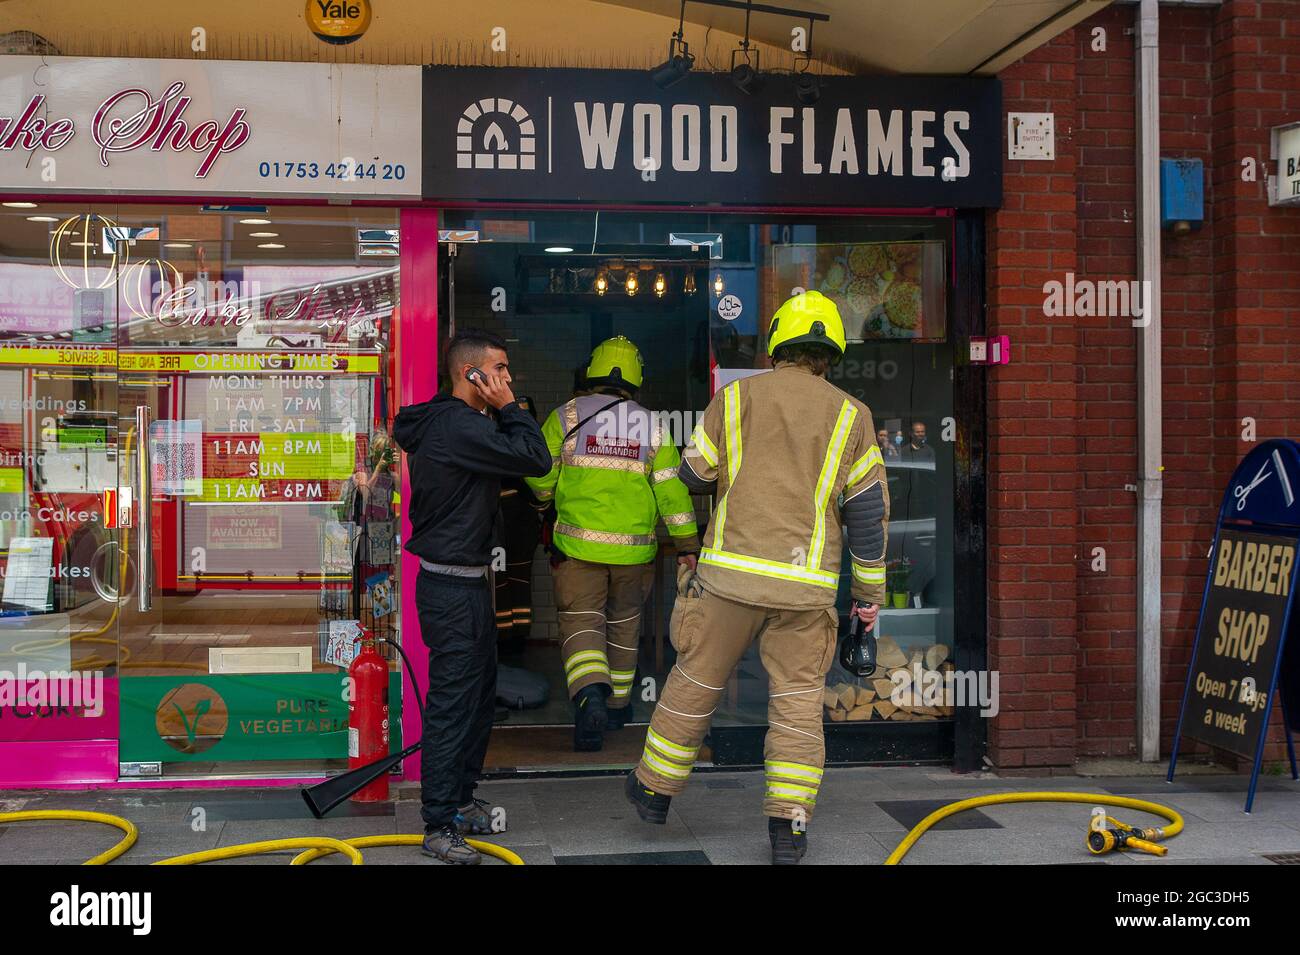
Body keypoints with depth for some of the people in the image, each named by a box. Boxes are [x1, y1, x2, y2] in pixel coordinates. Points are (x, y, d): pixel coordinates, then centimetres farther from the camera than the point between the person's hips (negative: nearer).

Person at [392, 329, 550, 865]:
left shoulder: (443, 423, 13)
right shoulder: (461, 425, -21)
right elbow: (536, 459, -21)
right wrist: (508, 407, -13)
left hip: (467, 582, 11)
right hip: (454, 586, -11)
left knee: (479, 691, 19)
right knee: (453, 701, -4)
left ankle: (460, 797, 32)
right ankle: (439, 826, 5)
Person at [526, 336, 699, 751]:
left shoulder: (566, 416, -2)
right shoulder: (652, 425, 2)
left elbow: (540, 475, 1)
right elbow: (672, 488, -1)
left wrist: (547, 498, 24)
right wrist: (688, 545, 5)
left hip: (578, 545, -2)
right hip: (635, 548, 2)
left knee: (580, 623, -1)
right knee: (624, 622, 20)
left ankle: (590, 695, -27)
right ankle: (617, 704, 32)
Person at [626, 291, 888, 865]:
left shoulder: (734, 398, 4)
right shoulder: (850, 415, 5)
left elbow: (695, 477, 11)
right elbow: (868, 509, 5)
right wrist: (870, 591, 12)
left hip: (731, 570, 0)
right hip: (806, 582, 0)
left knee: (695, 683, 13)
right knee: (797, 702, 9)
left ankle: (654, 790, 29)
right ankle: (788, 828, 9)